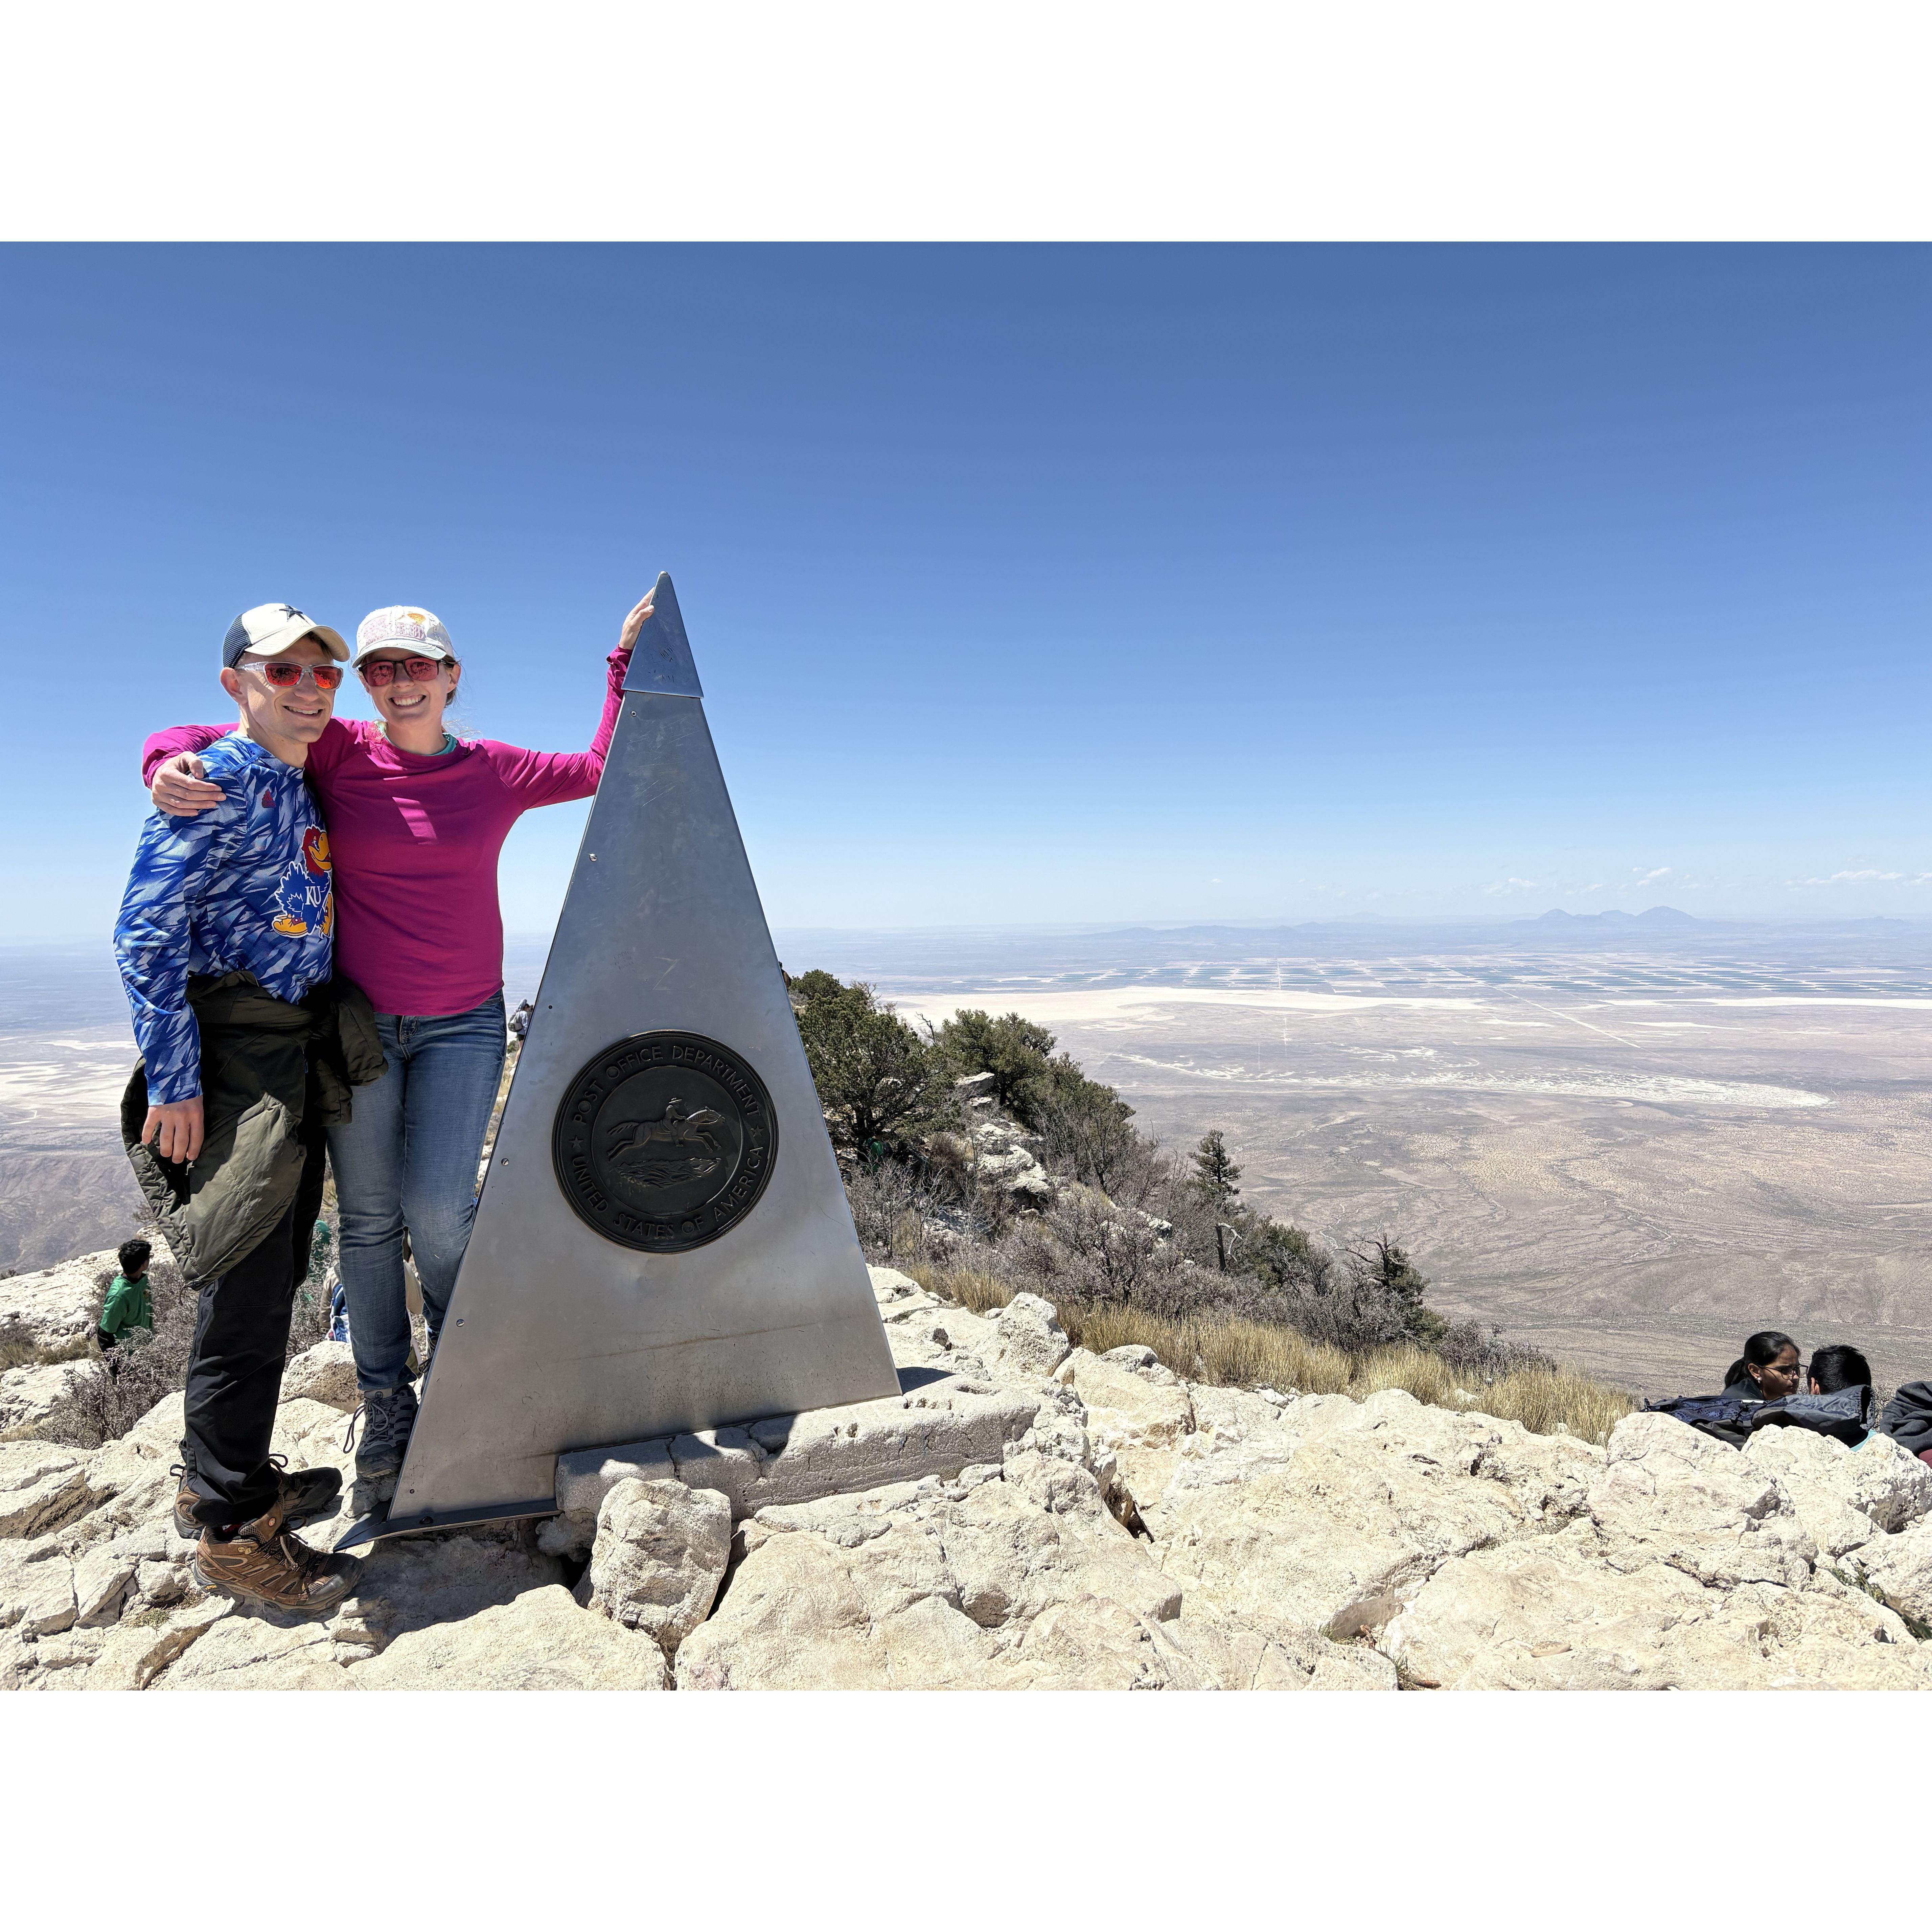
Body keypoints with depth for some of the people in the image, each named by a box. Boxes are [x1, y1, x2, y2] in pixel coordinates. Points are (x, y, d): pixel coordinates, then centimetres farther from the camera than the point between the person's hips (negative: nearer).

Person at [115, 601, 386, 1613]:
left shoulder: (305, 792, 15)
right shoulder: (216, 783, -11)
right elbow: (144, 935, -16)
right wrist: (172, 1079, -18)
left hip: (299, 1057, 9)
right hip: (236, 1051, -9)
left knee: (273, 1276, 16)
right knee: (248, 1285, -2)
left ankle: (228, 1473, 33)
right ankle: (228, 1527, 13)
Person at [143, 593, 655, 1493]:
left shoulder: (494, 772, 2)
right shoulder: (338, 753, -2)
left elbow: (601, 769, 8)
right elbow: (196, 739, 3)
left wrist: (625, 660, 6)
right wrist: (169, 765, -20)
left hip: (463, 1025, 0)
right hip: (356, 1021, 0)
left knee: (438, 1209, -5)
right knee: (368, 1217, 6)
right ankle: (385, 1401, 23)